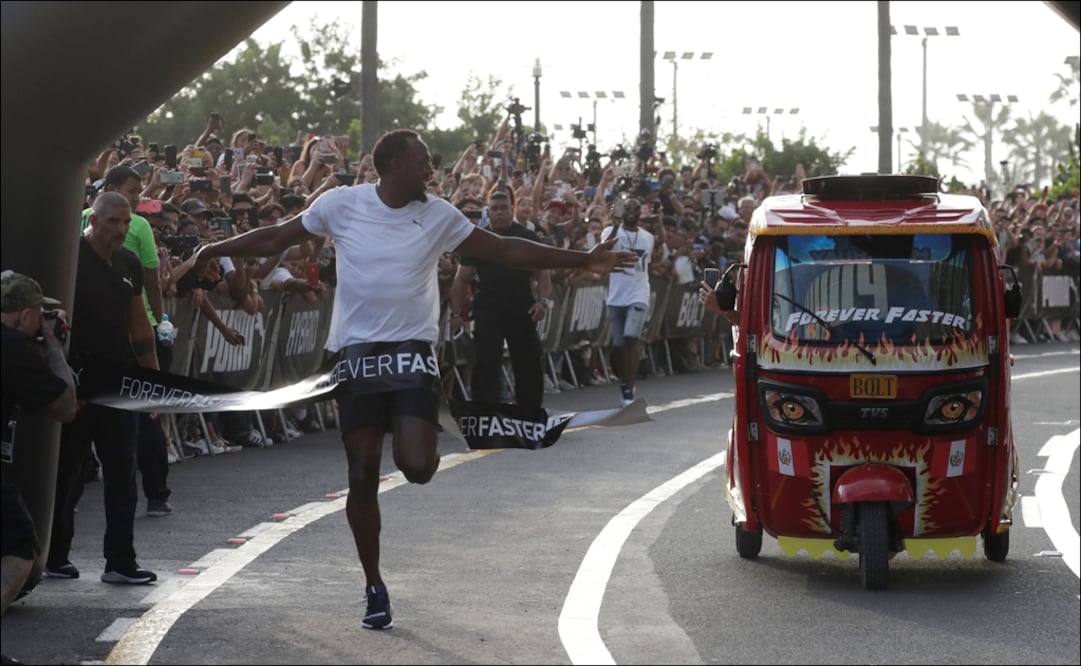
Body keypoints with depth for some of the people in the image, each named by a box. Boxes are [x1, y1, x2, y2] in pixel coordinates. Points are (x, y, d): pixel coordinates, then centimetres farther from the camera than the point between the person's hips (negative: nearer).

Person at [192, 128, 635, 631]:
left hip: (413, 353, 0)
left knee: (417, 467, -18)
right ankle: (374, 587, 15)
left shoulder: (438, 216, 1)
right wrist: (215, 250, 4)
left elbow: (507, 251, 6)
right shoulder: (342, 204, -2)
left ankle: (415, 447, 21)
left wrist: (583, 261, 4)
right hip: (358, 355, 0)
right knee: (362, 477, 1)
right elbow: (277, 239, 8)